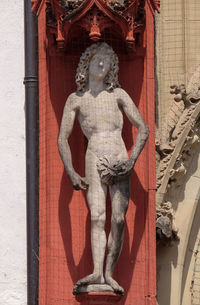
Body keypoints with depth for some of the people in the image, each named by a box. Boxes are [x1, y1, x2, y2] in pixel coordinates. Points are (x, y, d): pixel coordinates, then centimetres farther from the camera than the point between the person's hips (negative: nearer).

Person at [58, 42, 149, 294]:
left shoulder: (118, 95, 11)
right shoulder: (76, 99, 9)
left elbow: (143, 129, 9)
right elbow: (62, 139, 9)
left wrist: (132, 159, -5)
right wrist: (71, 173, -3)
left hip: (119, 160, 2)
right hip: (95, 160, -2)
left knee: (119, 218, -7)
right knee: (97, 217, -17)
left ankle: (109, 273, -2)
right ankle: (97, 273, -29)